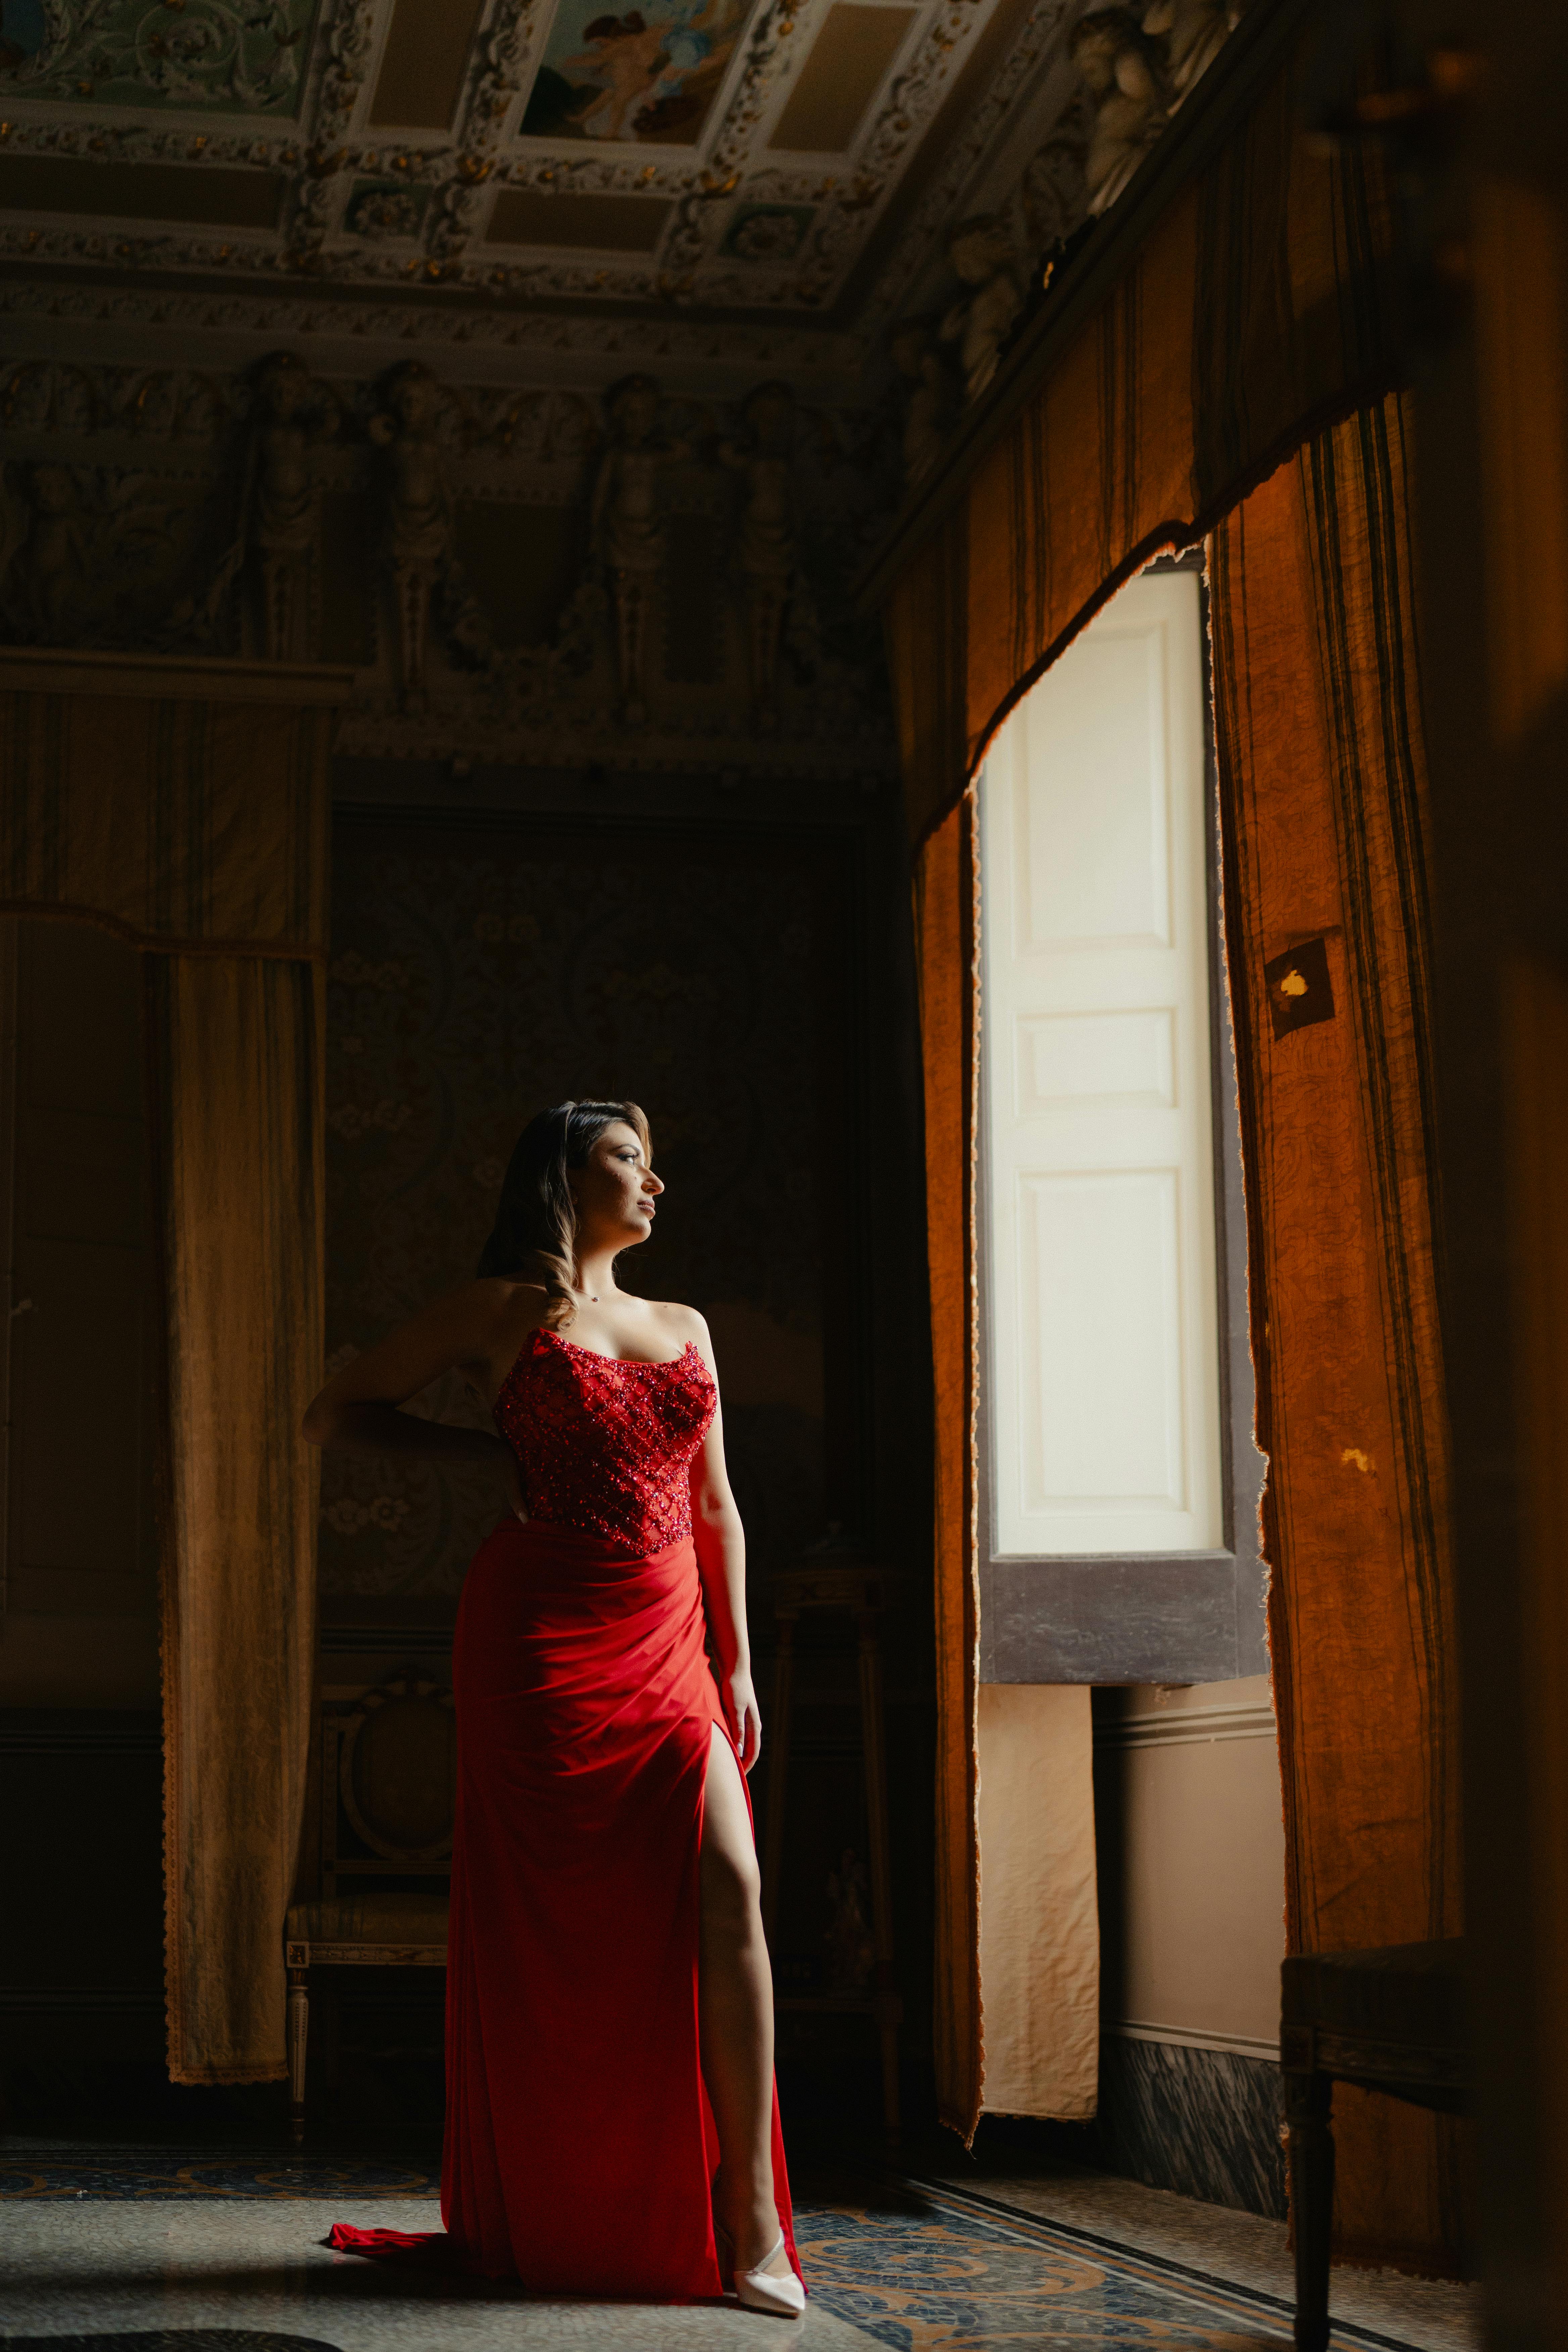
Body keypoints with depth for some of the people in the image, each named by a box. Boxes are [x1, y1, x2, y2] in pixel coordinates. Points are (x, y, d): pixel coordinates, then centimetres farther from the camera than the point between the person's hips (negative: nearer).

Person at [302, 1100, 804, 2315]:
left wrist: (738, 1662, 12)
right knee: (547, 1924, -3)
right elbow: (335, 1415, 9)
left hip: (667, 1652, 4)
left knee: (728, 1889, -12)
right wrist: (486, 1449, 0)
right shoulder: (503, 1309, 6)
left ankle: (751, 2225, -10)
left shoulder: (684, 1327, 20)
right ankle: (541, 2226, 10)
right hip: (543, 1636, -4)